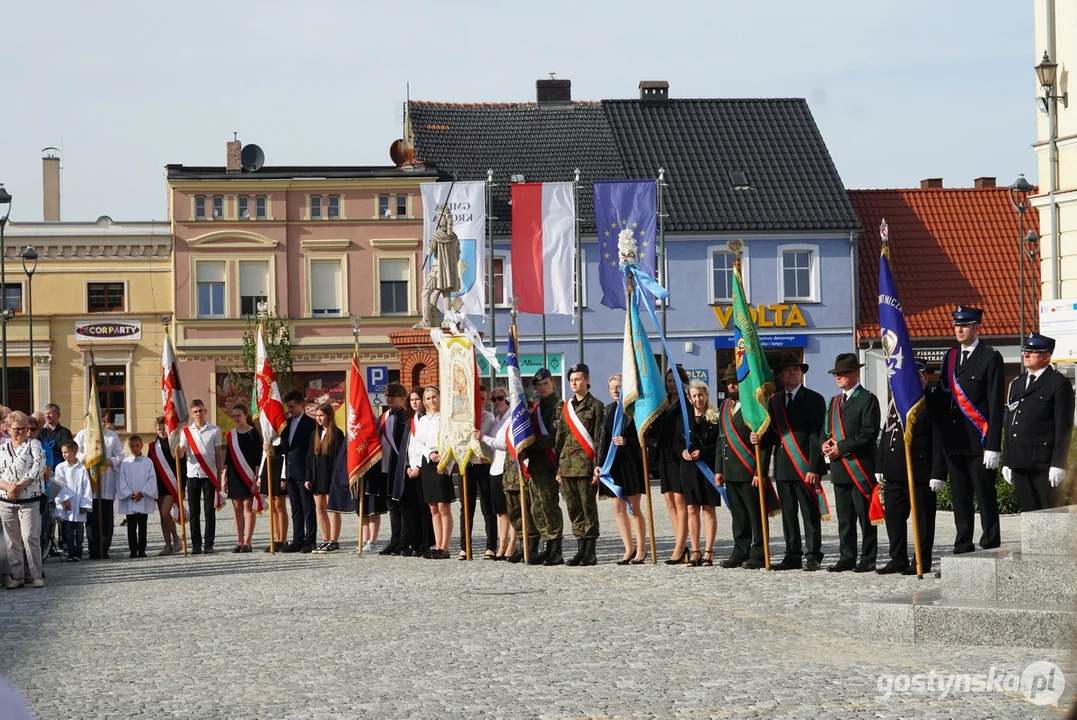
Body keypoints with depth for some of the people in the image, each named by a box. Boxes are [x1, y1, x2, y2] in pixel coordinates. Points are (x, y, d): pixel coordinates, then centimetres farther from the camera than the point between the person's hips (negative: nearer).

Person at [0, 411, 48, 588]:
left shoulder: (34, 445, 2)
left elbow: (38, 468, -11)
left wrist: (19, 485, -15)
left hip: (29, 501, -3)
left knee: (30, 538, -8)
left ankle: (35, 575, 0)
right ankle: (16, 576, 11)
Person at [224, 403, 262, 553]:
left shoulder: (253, 433, -4)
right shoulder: (231, 434, 11)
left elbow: (258, 457, -7)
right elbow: (227, 457, 14)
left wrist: (257, 478, -12)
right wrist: (224, 476, 8)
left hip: (248, 475, -5)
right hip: (234, 475, 5)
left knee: (248, 507, -5)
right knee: (237, 508, 5)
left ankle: (247, 542, -5)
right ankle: (239, 541, 7)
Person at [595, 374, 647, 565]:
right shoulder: (610, 409, 13)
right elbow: (603, 438, 14)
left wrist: (627, 441, -21)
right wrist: (598, 463, 8)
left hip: (631, 462, -6)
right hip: (612, 463, 6)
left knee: (634, 507, -2)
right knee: (618, 508, 6)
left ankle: (641, 549, 8)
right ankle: (629, 549, 13)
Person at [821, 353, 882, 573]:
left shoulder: (867, 399, -5)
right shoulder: (834, 401, 20)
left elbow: (869, 433, -14)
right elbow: (826, 430, 23)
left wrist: (841, 447, -16)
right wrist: (826, 443, -1)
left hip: (860, 468, -7)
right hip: (839, 469, 7)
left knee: (865, 516, -3)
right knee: (844, 518, 9)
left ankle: (868, 559, 0)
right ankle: (847, 558, 13)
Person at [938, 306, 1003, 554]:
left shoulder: (990, 357, -4)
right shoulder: (950, 357, 15)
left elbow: (996, 405, -9)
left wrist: (992, 446, -14)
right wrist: (943, 437, 9)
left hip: (979, 441, -6)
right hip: (954, 441, 6)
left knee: (985, 496, -2)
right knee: (959, 497, 9)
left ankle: (990, 546, 3)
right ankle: (963, 547, 15)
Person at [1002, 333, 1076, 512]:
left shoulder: (1059, 384, -2)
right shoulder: (1016, 384, 19)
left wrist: (1058, 464, -14)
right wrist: (1006, 462, 14)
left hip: (1045, 464, -6)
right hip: (1019, 464, 6)